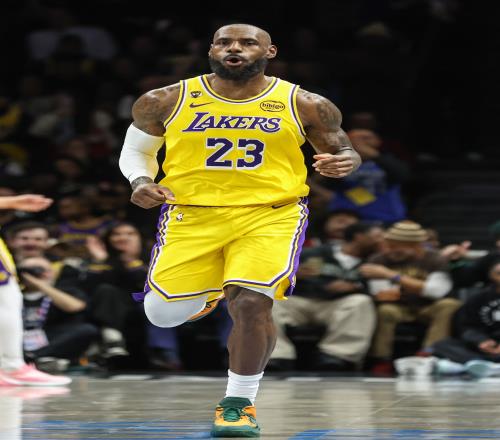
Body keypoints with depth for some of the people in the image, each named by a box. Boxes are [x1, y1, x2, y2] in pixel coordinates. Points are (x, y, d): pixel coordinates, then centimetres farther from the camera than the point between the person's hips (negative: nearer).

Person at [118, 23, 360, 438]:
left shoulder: (304, 105, 0)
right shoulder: (165, 102, 1)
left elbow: (343, 149, 10)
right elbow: (136, 150, 14)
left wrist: (343, 163, -14)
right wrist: (141, 182, -7)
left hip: (270, 216, -2)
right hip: (191, 216, 2)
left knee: (251, 304, -20)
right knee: (162, 313, -2)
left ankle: (239, 403, 1)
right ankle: (207, 291, 34)